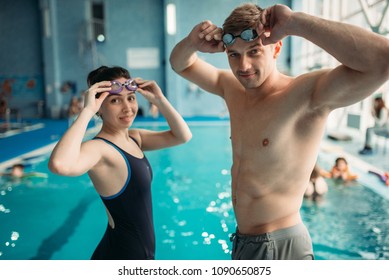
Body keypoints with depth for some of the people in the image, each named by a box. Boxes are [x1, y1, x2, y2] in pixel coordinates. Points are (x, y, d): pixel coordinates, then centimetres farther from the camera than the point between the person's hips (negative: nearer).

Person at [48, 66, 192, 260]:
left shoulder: (134, 137, 2)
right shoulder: (99, 147, -23)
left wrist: (159, 100, -5)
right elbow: (59, 164, -44)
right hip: (122, 253, -8)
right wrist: (87, 111, -34)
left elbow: (183, 136, 4)